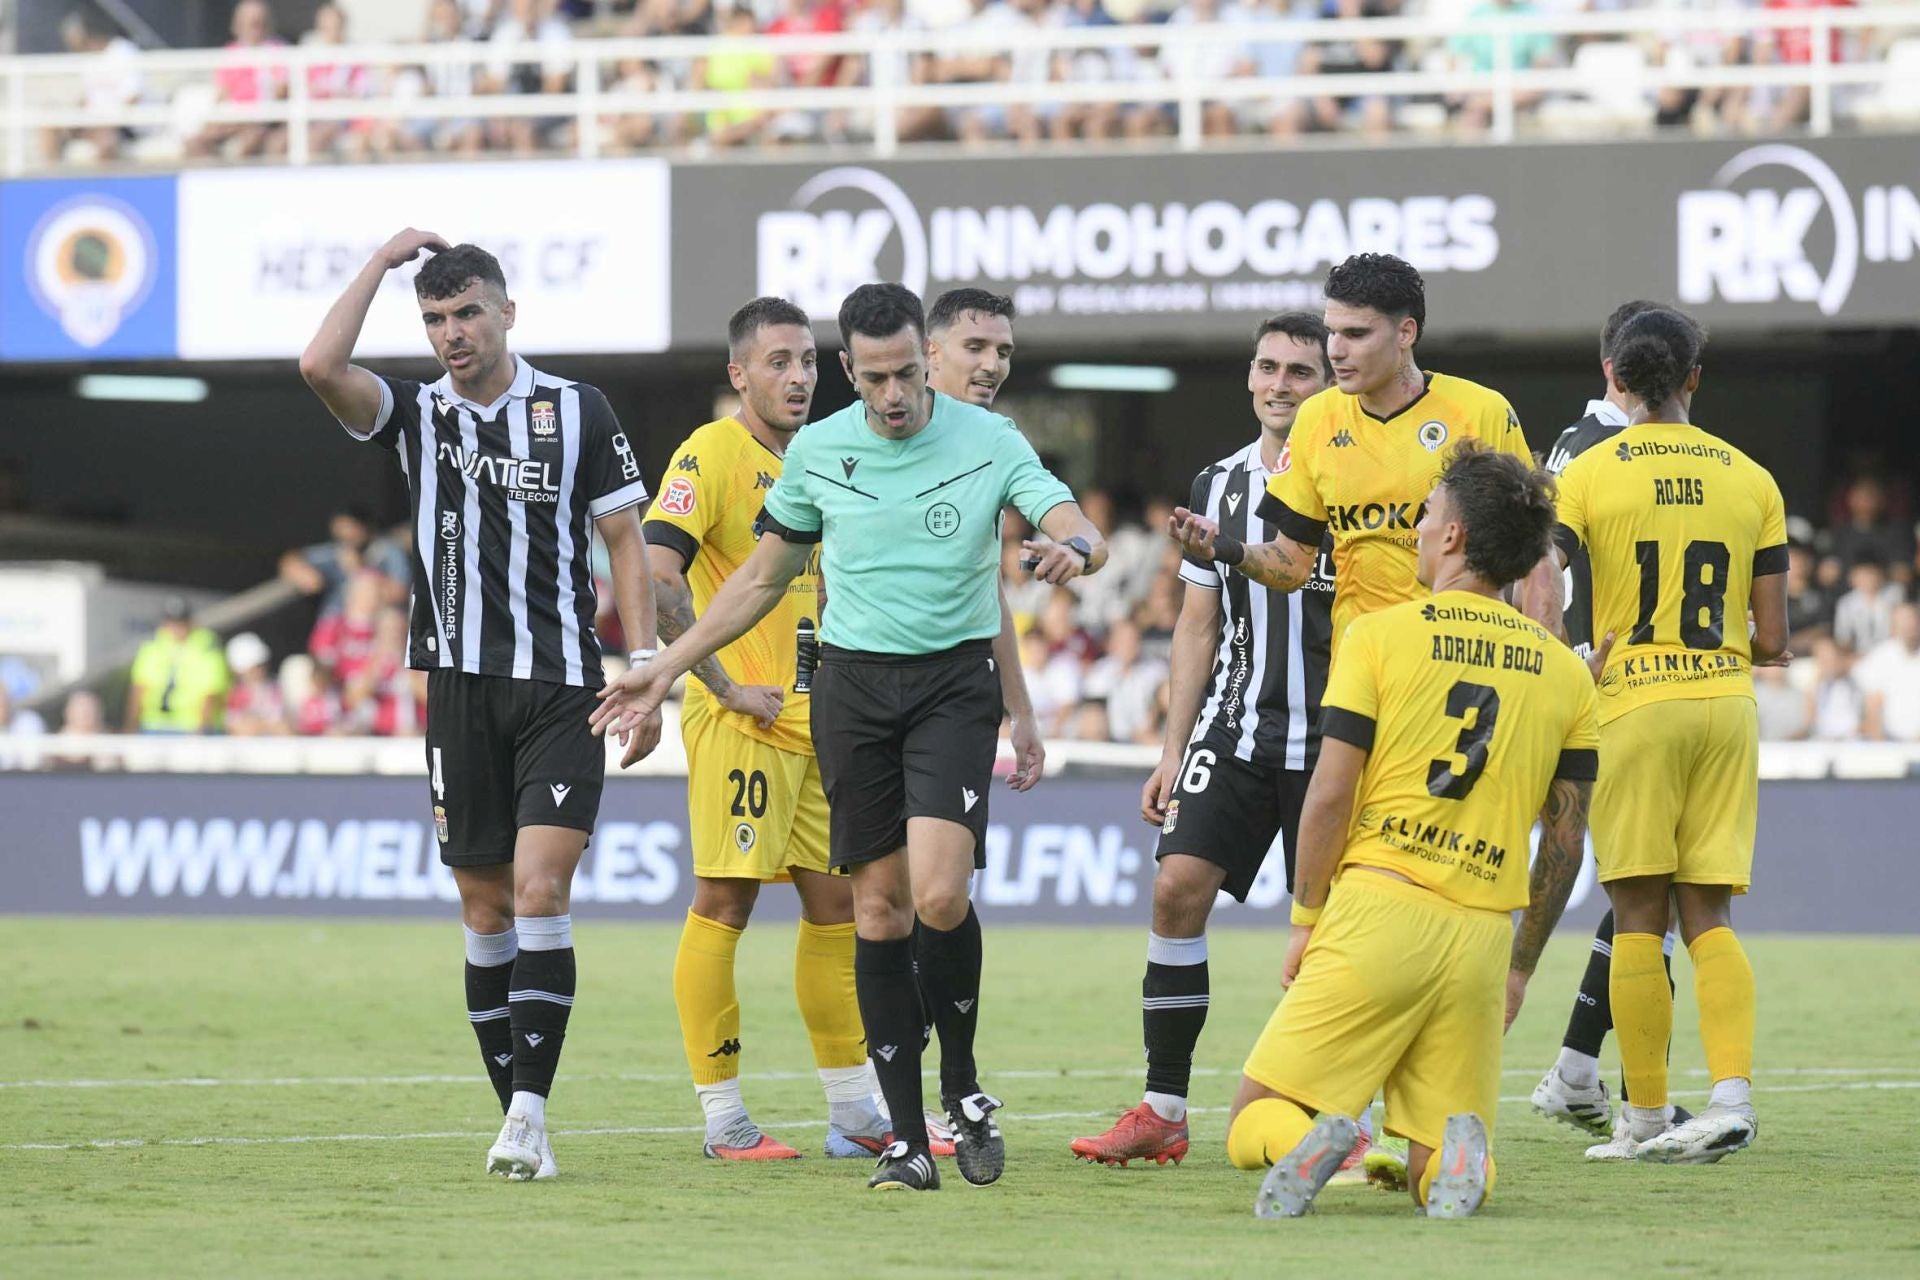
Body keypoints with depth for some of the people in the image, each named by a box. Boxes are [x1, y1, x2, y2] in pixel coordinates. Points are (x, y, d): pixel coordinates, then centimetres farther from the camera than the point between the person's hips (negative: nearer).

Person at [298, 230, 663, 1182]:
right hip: (460, 688, 2)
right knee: (486, 907, 4)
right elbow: (320, 365, -13)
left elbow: (626, 541, 5)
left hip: (561, 688, -2)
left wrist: (645, 671, -3)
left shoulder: (577, 411, 2)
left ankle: (529, 1112, -16)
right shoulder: (415, 415, 6)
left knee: (540, 891, -14)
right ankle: (519, 1122, 11)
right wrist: (384, 258, -5)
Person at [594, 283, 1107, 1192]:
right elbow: (763, 578, 15)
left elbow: (1082, 534, -9)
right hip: (852, 683, 2)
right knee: (878, 908, 0)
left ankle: (962, 1084, 6)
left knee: (939, 895, -18)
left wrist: (1073, 549, -35)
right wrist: (667, 667, 11)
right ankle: (908, 1139, 4)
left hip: (955, 681, -2)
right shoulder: (816, 451, 3)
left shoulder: (987, 441, -2)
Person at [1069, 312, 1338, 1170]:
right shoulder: (1217, 486, 11)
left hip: (1329, 740, -4)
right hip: (1232, 733, 4)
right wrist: (1172, 753, 12)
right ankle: (1164, 1112, -4)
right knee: (1177, 888, -8)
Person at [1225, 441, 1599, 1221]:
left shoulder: (1379, 636, -1)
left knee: (1252, 1124, 7)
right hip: (1482, 936, 3)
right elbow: (1567, 839, 13)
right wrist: (1521, 966, 22)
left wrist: (1305, 921, 7)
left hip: (1375, 913, -3)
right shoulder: (1564, 673, 11)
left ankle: (1312, 1138, -27)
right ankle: (1459, 1154, -24)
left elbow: (1331, 794, -4)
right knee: (1435, 1173, 11)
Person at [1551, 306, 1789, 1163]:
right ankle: (1732, 1092, -11)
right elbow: (1772, 640, 7)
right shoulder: (1751, 480, 6)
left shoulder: (1589, 473, -1)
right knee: (1708, 917, 6)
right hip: (1727, 706, 2)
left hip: (1633, 706, -2)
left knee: (1638, 920, 2)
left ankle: (1646, 1117, 3)